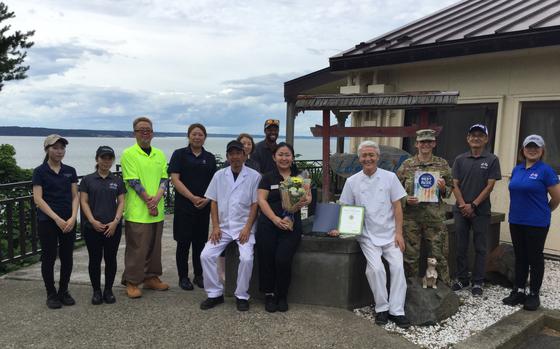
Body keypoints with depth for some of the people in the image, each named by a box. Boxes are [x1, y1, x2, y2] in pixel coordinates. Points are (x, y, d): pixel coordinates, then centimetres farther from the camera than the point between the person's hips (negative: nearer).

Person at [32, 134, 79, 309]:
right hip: (47, 221, -3)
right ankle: (51, 294, 18)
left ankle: (64, 291, 23)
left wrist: (73, 217, -11)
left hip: (68, 221, 3)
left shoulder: (70, 171, 7)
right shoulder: (40, 171, -3)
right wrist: (57, 218, -17)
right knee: (49, 258, 3)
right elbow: (38, 199, -9)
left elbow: (75, 196, 4)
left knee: (67, 257, 7)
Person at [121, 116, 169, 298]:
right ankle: (131, 282, 13)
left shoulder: (159, 154, 11)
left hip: (157, 211, 6)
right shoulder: (129, 154, -6)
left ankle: (151, 278, 27)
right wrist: (148, 201, -13)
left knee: (154, 246, 14)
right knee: (136, 248, 0)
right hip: (137, 211, -6)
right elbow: (134, 181, -11)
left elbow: (164, 179, 6)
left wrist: (156, 198, -11)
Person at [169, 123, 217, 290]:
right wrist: (192, 198, -16)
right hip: (184, 206, -3)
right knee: (184, 242, 3)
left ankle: (199, 275, 22)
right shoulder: (179, 154, -1)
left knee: (200, 241, 10)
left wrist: (207, 199, -8)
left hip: (204, 206, 3)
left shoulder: (210, 157, 10)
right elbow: (175, 179, -8)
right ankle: (183, 277, 15)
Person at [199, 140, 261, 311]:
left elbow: (255, 204, -4)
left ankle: (242, 296, -2)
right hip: (223, 226, 3)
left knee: (246, 258, -24)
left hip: (244, 227, -3)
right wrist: (215, 227, -2)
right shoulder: (219, 175, 8)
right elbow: (213, 202, 8)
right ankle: (215, 294, 5)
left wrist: (247, 228, -12)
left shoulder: (254, 176, -2)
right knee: (206, 255, -13)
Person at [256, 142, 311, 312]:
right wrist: (275, 219, -15)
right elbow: (261, 200, -1)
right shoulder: (268, 178, 10)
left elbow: (308, 197, 4)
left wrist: (305, 200, -22)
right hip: (268, 224, 0)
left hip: (291, 225, 0)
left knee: (283, 260, -15)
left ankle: (282, 296, 9)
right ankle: (269, 295, 17)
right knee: (266, 260, -6)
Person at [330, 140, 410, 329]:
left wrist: (399, 233, -4)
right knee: (376, 267, -19)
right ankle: (382, 308, 0)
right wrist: (339, 228, -9)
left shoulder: (390, 177, 2)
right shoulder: (352, 181, 3)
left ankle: (396, 311, -2)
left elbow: (397, 207, 2)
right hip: (368, 236, -1)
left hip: (390, 234, 1)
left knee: (398, 266, -14)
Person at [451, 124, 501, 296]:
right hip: (461, 210, 3)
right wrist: (463, 205, -9)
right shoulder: (460, 159, 7)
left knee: (480, 248, 5)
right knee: (461, 247, 8)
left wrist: (473, 205, -12)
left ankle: (478, 282, 15)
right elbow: (455, 184, 4)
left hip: (481, 211, -2)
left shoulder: (492, 160, -1)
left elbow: (490, 186, -6)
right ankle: (461, 278, 21)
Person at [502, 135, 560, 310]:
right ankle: (519, 291, 22)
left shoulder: (545, 170, -10)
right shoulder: (516, 170, 8)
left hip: (537, 223, -5)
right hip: (516, 221, 6)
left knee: (535, 258, 5)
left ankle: (534, 295, 16)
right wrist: (519, 210, 15)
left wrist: (543, 211, 8)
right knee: (520, 257, 12)